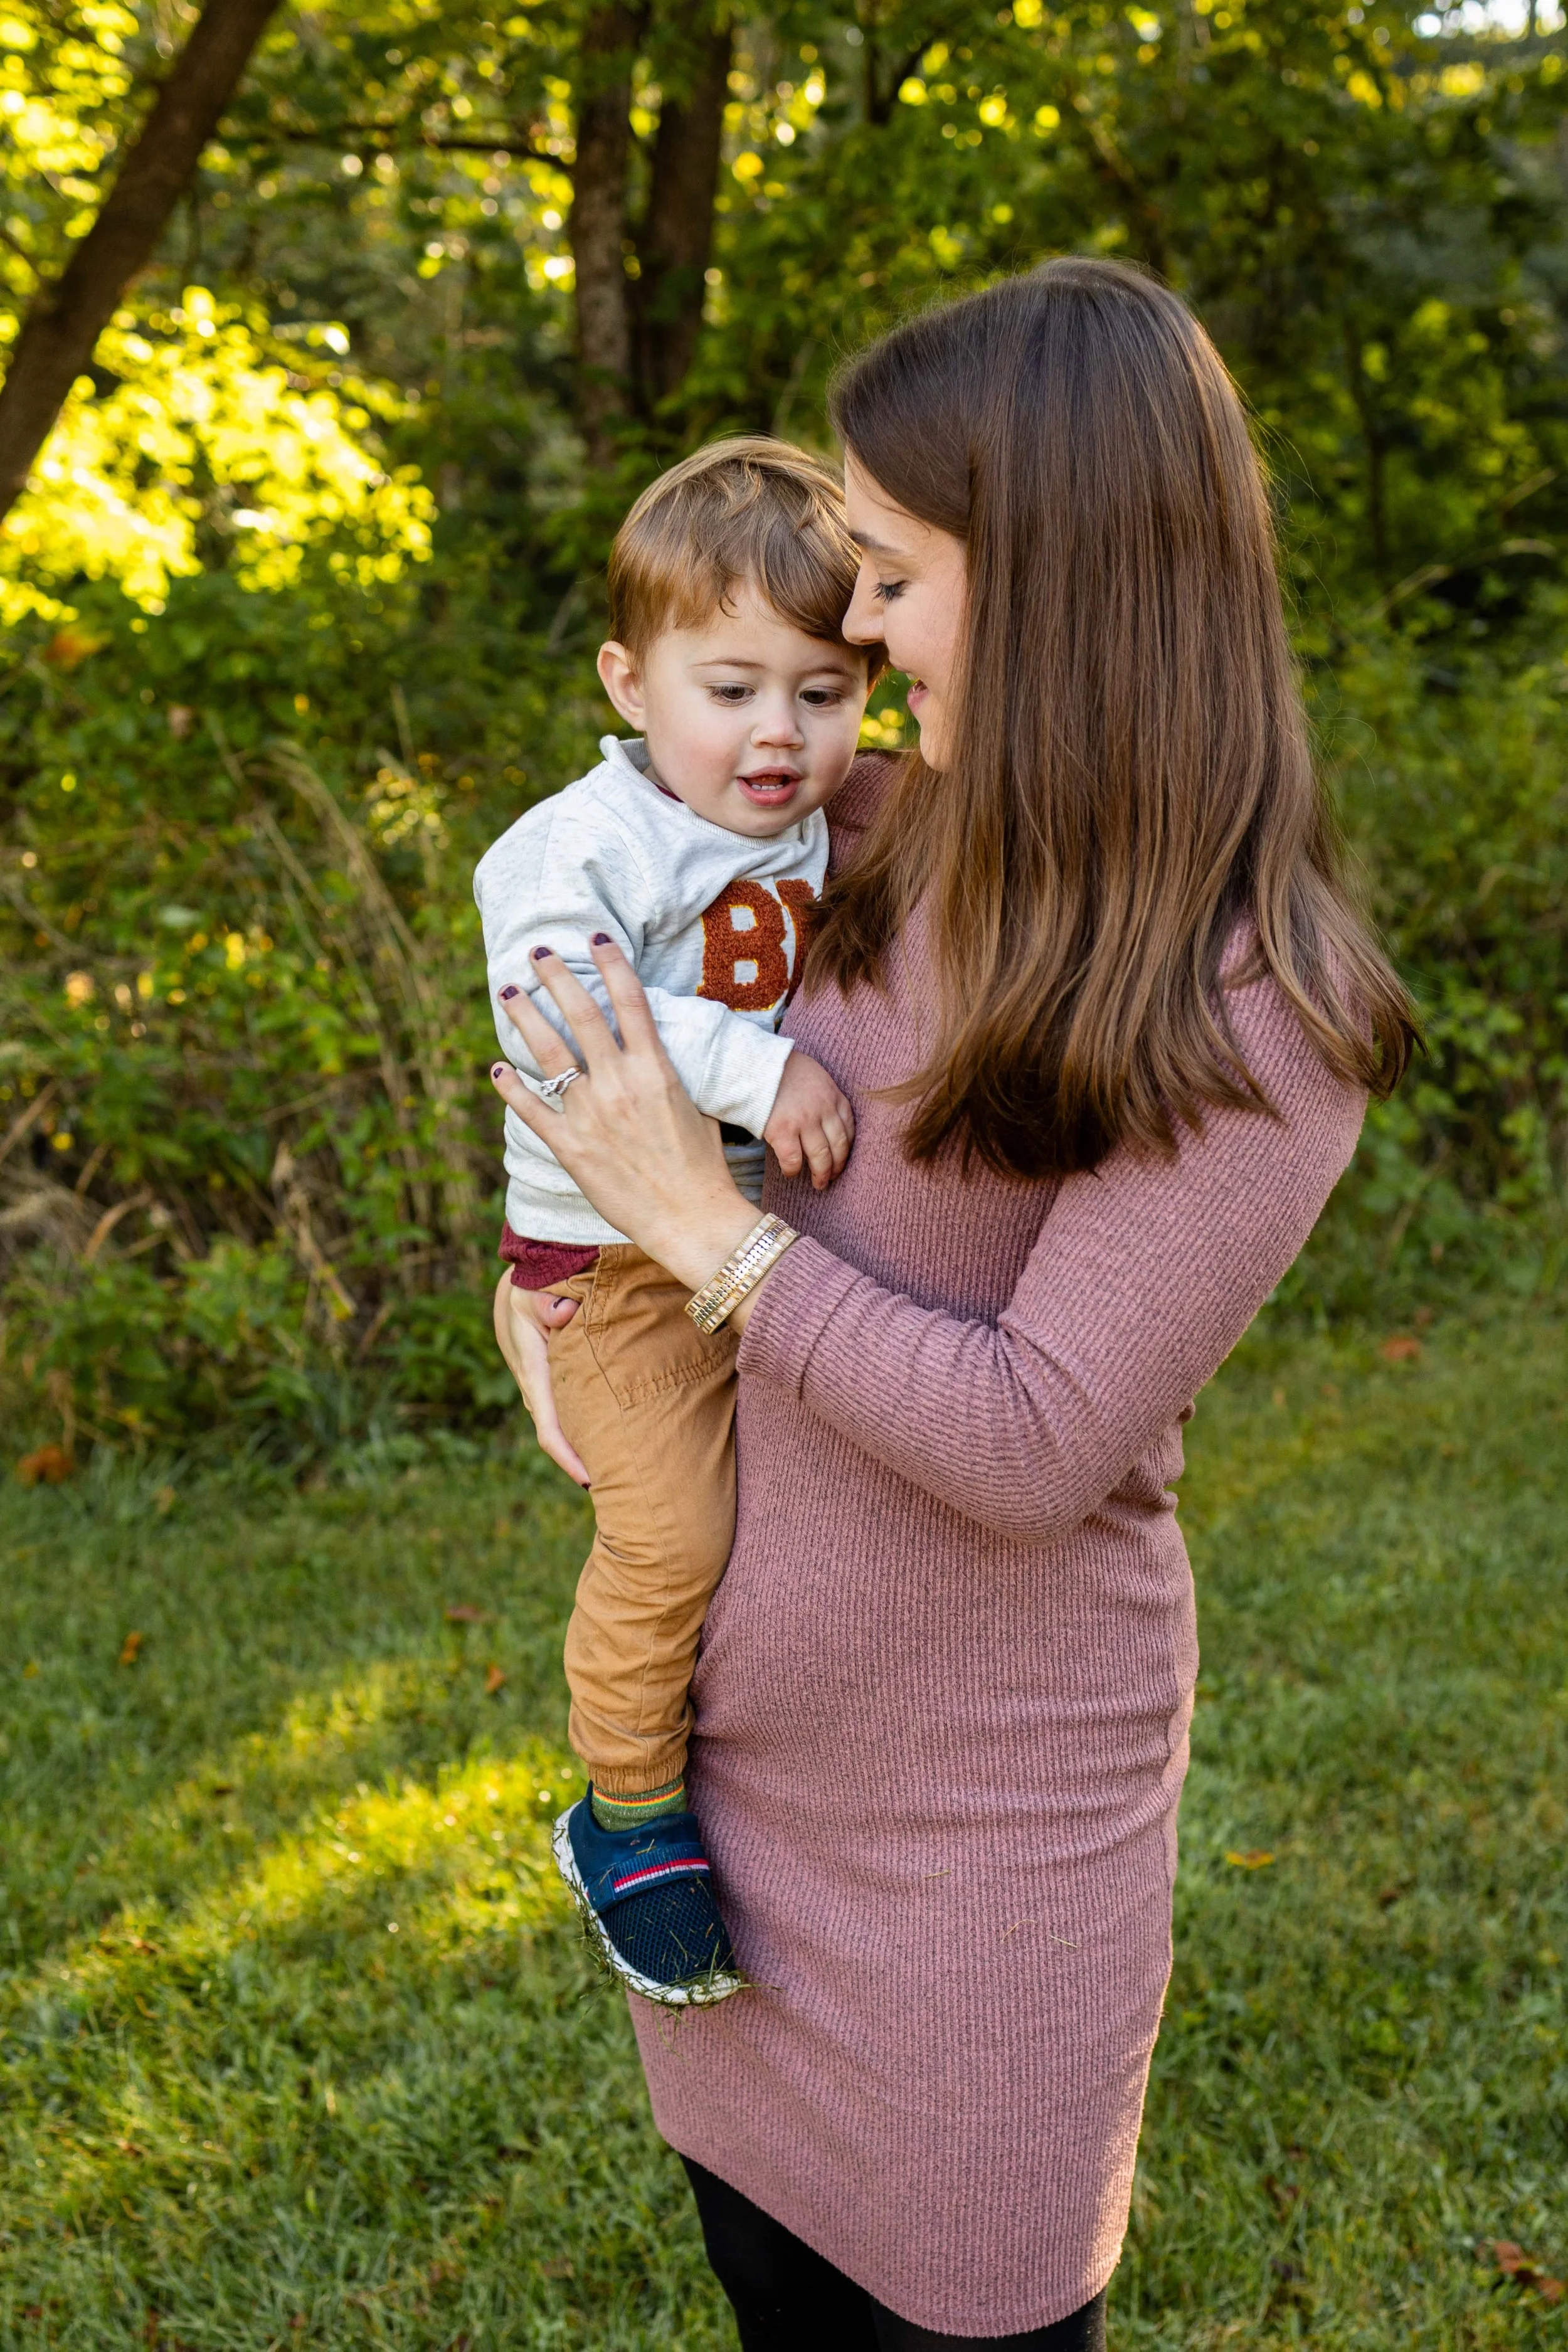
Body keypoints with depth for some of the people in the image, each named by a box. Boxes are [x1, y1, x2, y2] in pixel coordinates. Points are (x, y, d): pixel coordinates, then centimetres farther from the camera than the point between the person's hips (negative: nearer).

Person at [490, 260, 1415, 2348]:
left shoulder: (1250, 1024, -22)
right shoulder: (889, 847, -2)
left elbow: (1035, 1444, -25)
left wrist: (706, 1225, -21)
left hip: (982, 1780, -6)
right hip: (744, 1704, 6)